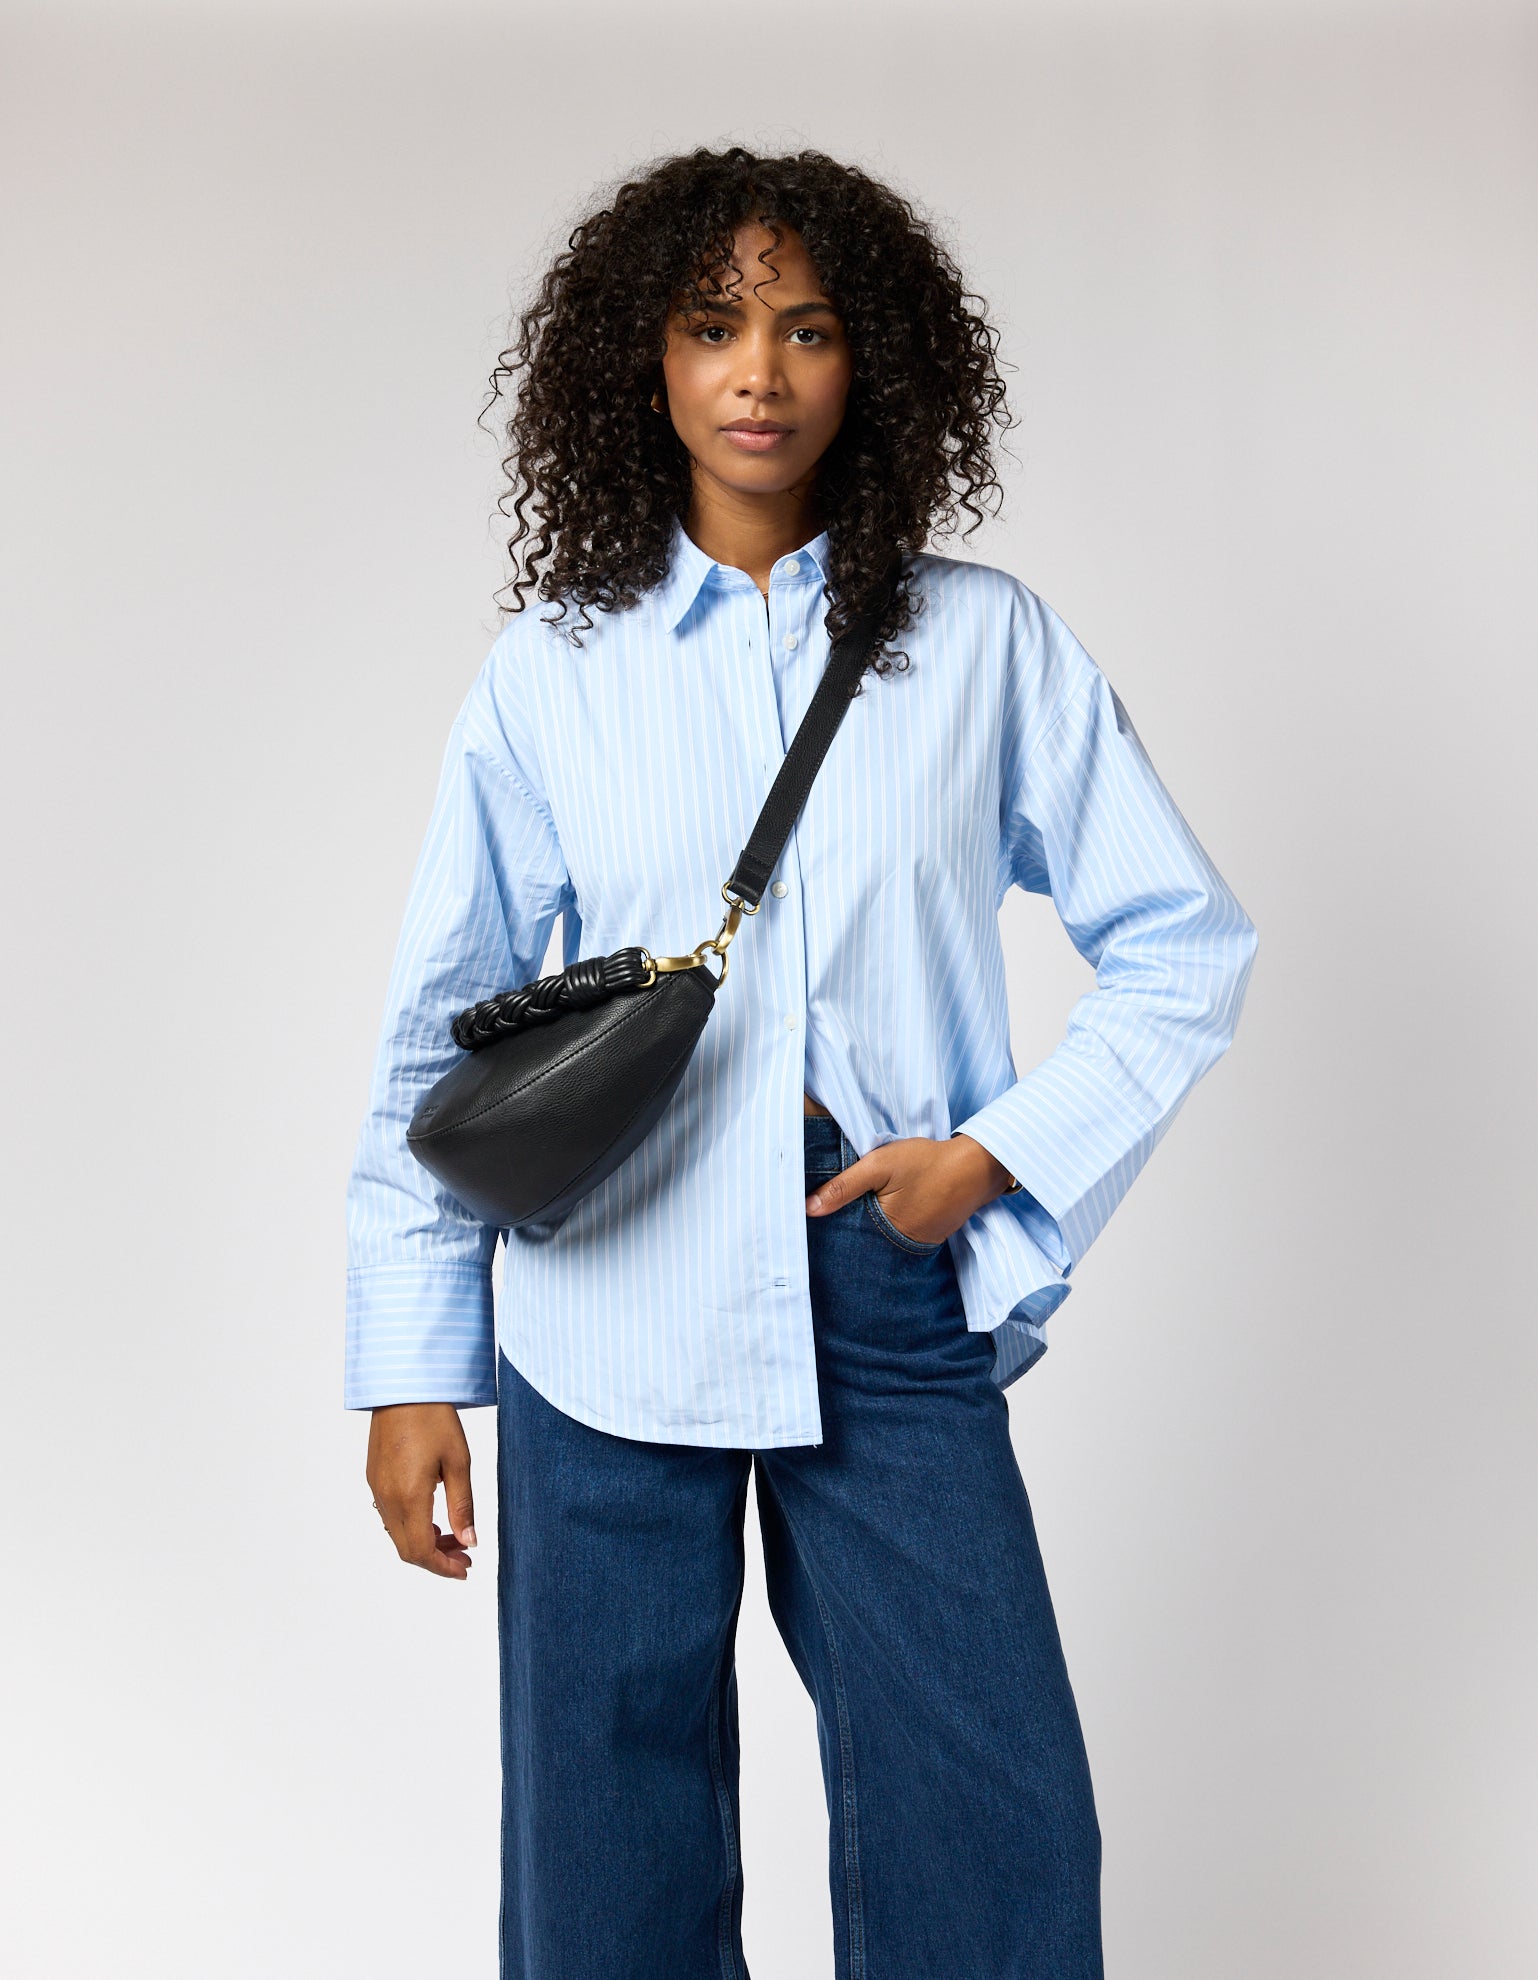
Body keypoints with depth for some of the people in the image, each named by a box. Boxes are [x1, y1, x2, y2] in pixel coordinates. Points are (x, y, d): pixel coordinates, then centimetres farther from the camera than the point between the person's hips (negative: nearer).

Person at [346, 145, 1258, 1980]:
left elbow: (1184, 946, 6)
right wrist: (410, 1368, 3)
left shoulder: (987, 643, 2)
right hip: (613, 1316, 0)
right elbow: (440, 1032, 6)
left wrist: (999, 1156, -6)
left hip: (895, 1299, 0)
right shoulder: (552, 671, 3)